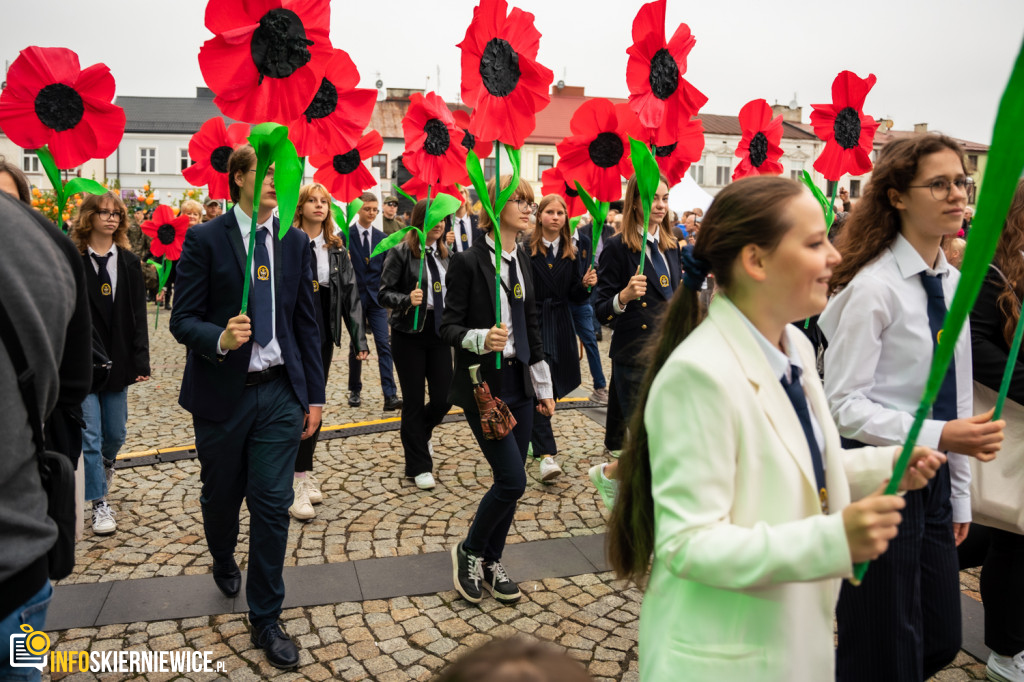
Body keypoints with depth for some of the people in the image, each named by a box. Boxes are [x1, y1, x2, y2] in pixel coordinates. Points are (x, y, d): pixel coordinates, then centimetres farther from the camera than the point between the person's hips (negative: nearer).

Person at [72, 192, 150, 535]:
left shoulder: (129, 261, 4)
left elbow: (138, 315, 2)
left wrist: (141, 360, -4)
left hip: (117, 361, 3)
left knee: (116, 432, 15)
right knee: (90, 437, -1)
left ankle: (106, 462, 48)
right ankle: (100, 504, 12)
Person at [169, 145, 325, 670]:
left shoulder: (295, 242, 5)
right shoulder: (204, 240, -5)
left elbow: (306, 322, 7)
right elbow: (183, 320, -7)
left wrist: (314, 393, 6)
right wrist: (220, 338, -29)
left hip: (280, 392, 2)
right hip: (222, 391, -1)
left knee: (273, 505, -1)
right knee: (221, 497, 16)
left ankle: (265, 618, 15)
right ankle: (224, 562, 50)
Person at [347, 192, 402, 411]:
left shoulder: (382, 238, 8)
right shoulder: (345, 236, -3)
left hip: (376, 299, 2)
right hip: (355, 299, -2)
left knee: (384, 345, -6)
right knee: (356, 346, 7)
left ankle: (390, 395, -8)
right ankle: (355, 391, 22)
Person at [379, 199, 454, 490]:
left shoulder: (444, 253, 9)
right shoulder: (401, 252, -8)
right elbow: (384, 294, -10)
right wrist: (407, 299, -27)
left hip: (438, 332, 5)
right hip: (409, 333, -5)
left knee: (444, 398, 2)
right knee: (414, 399, 3)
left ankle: (418, 434, 37)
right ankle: (419, 467, 16)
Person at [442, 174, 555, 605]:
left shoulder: (522, 260, 11)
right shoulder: (468, 262, -10)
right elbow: (448, 328, -10)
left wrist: (543, 386, 15)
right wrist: (480, 339, -31)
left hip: (520, 382, 7)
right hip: (484, 385, -7)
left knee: (511, 481, 10)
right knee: (512, 480, -9)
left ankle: (492, 562, 28)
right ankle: (469, 552, 17)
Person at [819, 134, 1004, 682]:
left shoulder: (952, 283, 7)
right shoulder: (873, 287, -16)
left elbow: (956, 395, 12)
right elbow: (844, 404, -18)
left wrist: (960, 493, 15)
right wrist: (937, 435, -28)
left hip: (932, 479, 8)